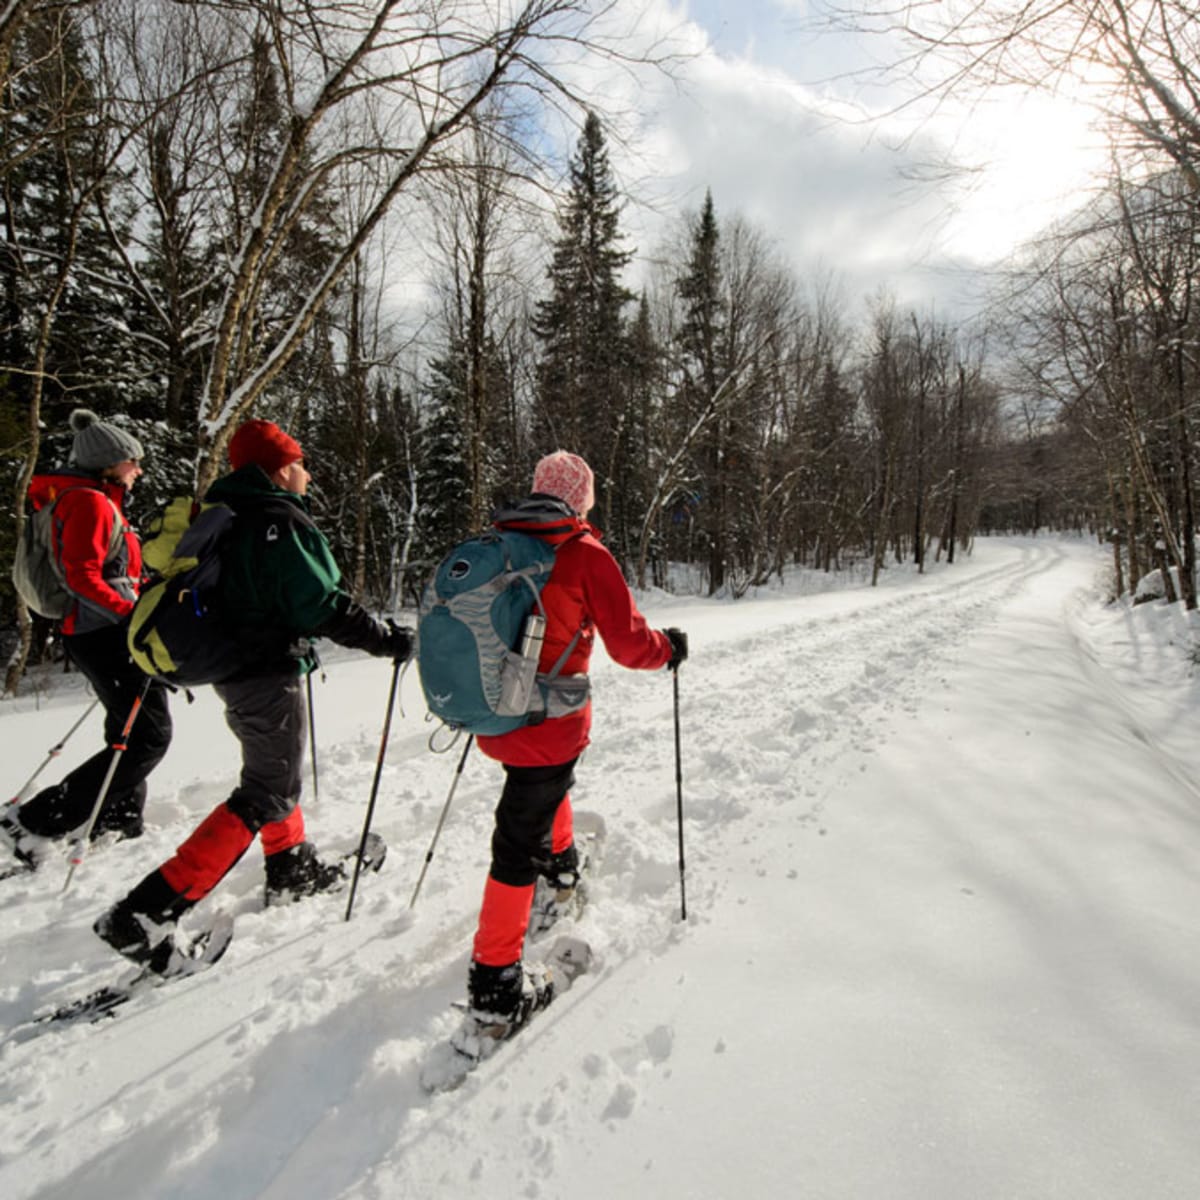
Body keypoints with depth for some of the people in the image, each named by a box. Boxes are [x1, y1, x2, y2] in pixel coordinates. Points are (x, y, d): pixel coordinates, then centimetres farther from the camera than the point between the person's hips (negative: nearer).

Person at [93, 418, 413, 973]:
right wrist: (388, 639, -16)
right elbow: (324, 606, -24)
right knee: (268, 795, -4)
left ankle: (291, 869, 37)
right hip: (270, 674, -10)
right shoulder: (280, 522, -18)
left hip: (232, 670, 10)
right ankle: (147, 914, -5)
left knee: (272, 771, 24)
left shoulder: (225, 519, 10)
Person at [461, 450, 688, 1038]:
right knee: (518, 844, 1)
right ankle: (494, 987, 11)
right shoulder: (584, 554, -14)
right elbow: (628, 643, -15)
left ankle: (561, 867, 57)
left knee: (549, 778, 33)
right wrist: (670, 647, 5)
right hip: (548, 724, -7)